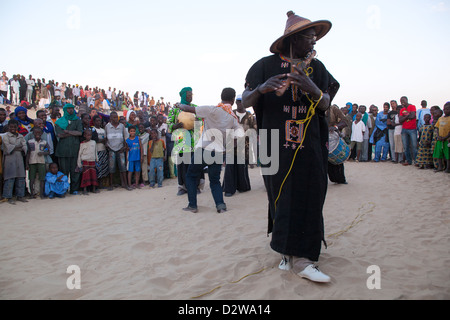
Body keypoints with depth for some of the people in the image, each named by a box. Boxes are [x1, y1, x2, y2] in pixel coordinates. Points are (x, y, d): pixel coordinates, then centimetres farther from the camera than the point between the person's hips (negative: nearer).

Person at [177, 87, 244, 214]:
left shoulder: (213, 110, -8)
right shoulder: (234, 117, 4)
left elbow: (188, 109, -5)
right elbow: (240, 135, -3)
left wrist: (180, 105, 15)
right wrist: (227, 146, 11)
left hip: (203, 150, -3)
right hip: (219, 152, 4)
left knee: (191, 176, 14)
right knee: (215, 180, 18)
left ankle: (192, 205, 11)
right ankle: (220, 204, -2)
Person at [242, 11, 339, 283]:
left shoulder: (317, 68, 11)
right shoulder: (266, 66, 2)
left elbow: (325, 106, 3)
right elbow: (246, 102, -2)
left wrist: (313, 90, -19)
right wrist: (261, 88, -24)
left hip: (310, 147, 3)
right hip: (276, 146, -2)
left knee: (309, 199, -1)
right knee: (282, 199, 0)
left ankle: (302, 258, 7)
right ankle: (289, 252, 12)